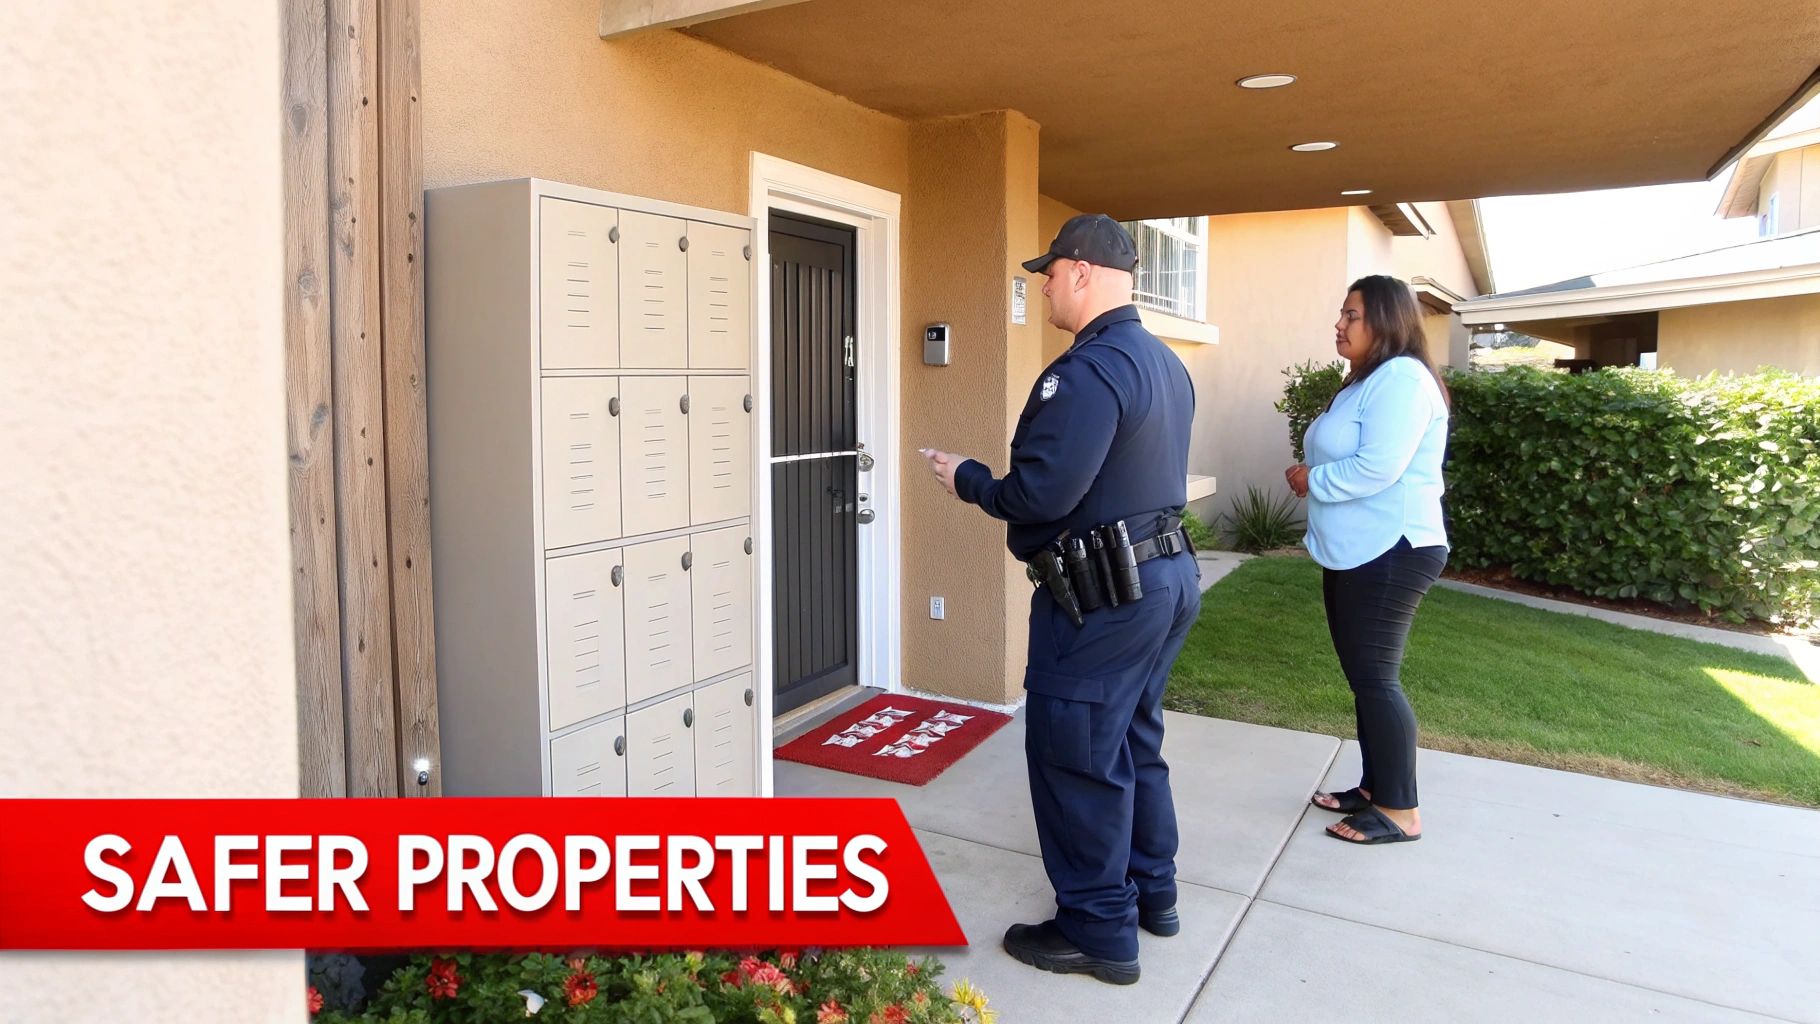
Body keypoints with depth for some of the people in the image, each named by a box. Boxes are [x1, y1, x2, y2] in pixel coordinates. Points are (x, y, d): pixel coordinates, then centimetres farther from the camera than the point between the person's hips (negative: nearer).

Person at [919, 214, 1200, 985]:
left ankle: (1099, 932, 13)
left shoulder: (1088, 370, -20)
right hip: (1165, 574, 10)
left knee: (1075, 758, 2)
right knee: (1133, 744, 21)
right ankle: (1151, 893, 34)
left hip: (1103, 594, -10)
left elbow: (1042, 494, -24)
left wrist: (968, 479, -7)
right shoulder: (1166, 363, 11)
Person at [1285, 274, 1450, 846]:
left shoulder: (1402, 378, -16)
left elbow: (1376, 469, -26)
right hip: (1354, 554, 11)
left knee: (1376, 677, -6)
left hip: (1390, 553, -11)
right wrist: (1310, 477, 2)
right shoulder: (1365, 380, 17)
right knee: (1363, 676, 15)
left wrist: (1310, 481, -11)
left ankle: (1401, 812, 5)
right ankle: (1374, 788, 26)